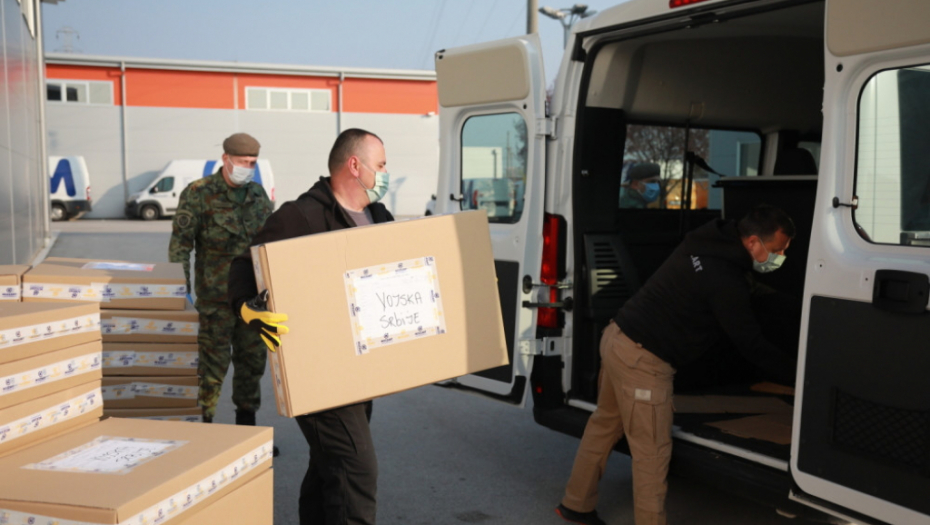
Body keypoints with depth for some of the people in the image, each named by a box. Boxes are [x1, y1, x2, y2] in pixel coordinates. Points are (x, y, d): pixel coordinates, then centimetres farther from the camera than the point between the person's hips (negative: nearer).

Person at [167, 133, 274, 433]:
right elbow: (180, 243, -9)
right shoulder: (198, 194, -7)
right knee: (213, 363, -3)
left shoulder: (258, 194, 9)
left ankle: (246, 426, 25)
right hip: (216, 295, -5)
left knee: (253, 360, 11)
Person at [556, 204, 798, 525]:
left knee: (605, 425, 22)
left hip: (617, 336, 10)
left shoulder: (706, 243, 6)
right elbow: (751, 345, -12)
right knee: (652, 452, 1)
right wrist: (797, 376, -2)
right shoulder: (726, 281, -20)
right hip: (642, 360, -10)